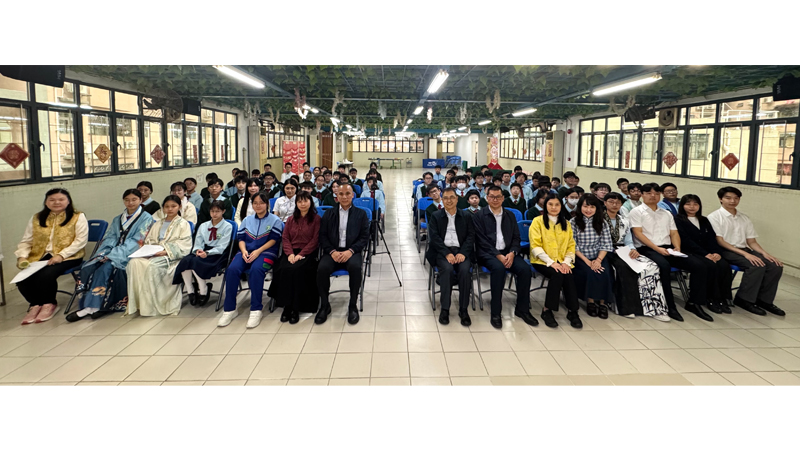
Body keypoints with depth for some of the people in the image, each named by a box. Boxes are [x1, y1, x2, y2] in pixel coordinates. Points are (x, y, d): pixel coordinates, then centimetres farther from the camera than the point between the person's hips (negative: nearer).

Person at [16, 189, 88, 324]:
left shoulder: (78, 217, 3)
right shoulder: (36, 219, 17)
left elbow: (81, 241, -7)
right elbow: (26, 241, 15)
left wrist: (61, 255, -18)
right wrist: (22, 256, -5)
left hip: (68, 257, -4)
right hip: (39, 257, 4)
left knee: (46, 275, -31)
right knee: (22, 279, -21)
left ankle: (49, 304, -3)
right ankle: (36, 304, 5)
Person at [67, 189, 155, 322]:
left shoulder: (146, 218, 2)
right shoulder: (117, 219, 23)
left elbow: (136, 241, -8)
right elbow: (110, 238, 13)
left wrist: (113, 255, -17)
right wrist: (103, 253, -10)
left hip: (129, 255, -6)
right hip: (112, 254, 6)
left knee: (106, 267, -31)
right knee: (89, 267, -22)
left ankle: (92, 306, -28)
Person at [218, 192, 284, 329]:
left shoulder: (275, 220, 8)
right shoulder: (247, 220, 22)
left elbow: (273, 240, -3)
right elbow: (241, 238, 14)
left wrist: (258, 251, -17)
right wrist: (244, 251, -8)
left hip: (266, 253, -4)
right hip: (246, 252, 4)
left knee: (256, 269, -37)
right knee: (232, 269, -28)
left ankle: (256, 309, -30)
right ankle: (229, 309, -20)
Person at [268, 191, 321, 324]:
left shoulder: (316, 219, 4)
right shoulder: (291, 219, 20)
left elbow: (315, 240, -4)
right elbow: (285, 238, 12)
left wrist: (300, 254, -13)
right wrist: (290, 253, -7)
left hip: (308, 253, -4)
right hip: (291, 252, 4)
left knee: (296, 270, -32)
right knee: (283, 269, -28)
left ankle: (295, 308, -24)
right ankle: (286, 306, -21)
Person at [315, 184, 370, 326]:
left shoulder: (361, 214, 12)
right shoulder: (329, 214, 16)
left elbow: (365, 237, 4)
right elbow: (322, 236, 8)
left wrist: (350, 251, -13)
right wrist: (332, 251, -11)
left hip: (351, 252, -1)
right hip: (333, 252, 1)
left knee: (355, 266, -35)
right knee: (322, 268, -30)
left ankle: (353, 306, -17)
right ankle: (325, 305, -8)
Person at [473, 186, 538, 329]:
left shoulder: (510, 215, 17)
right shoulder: (479, 216, 3)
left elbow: (516, 237, 11)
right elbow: (482, 240, -6)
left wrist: (512, 253, -10)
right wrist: (498, 255, -17)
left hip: (508, 252, 4)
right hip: (488, 253, -4)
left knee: (525, 268, -24)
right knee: (499, 268, -36)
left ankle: (522, 309, -9)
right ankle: (495, 313, -26)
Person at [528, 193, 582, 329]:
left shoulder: (566, 223, 15)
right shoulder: (538, 221, -1)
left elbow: (571, 245, 11)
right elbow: (536, 246, -9)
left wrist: (566, 262, -8)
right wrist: (551, 262, -19)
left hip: (561, 262, 4)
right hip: (542, 261, -3)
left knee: (569, 275, -28)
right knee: (557, 274, -32)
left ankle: (572, 311, -16)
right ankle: (547, 310, -21)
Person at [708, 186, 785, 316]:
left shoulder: (744, 218, 17)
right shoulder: (714, 217, -3)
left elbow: (752, 242, 14)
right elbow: (720, 241, -11)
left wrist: (764, 253, -6)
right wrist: (745, 254, -19)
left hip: (744, 250, 7)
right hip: (726, 251, -6)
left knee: (776, 265, -15)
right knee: (757, 265, -29)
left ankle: (764, 299, -3)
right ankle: (744, 300, -14)